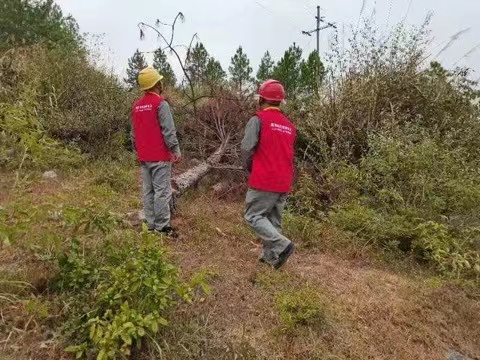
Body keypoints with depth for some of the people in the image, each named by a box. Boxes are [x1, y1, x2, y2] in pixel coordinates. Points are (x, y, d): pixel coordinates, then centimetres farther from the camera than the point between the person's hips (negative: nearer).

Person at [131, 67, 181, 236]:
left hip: (144, 157, 7)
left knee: (148, 191, 11)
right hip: (160, 156, -7)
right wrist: (176, 150, -11)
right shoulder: (161, 103, -11)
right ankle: (162, 227, -2)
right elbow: (169, 131, -16)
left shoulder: (136, 106, 12)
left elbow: (134, 133, 17)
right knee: (162, 191, -4)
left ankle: (151, 225, 16)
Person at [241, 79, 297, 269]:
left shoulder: (258, 119, -8)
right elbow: (290, 155, 16)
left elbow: (247, 148, -16)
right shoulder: (290, 126, 13)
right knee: (274, 219, 16)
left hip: (263, 180, -7)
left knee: (253, 216, 2)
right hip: (284, 182, 7)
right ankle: (269, 256, 20)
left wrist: (250, 167, 3)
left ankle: (282, 245, -11)